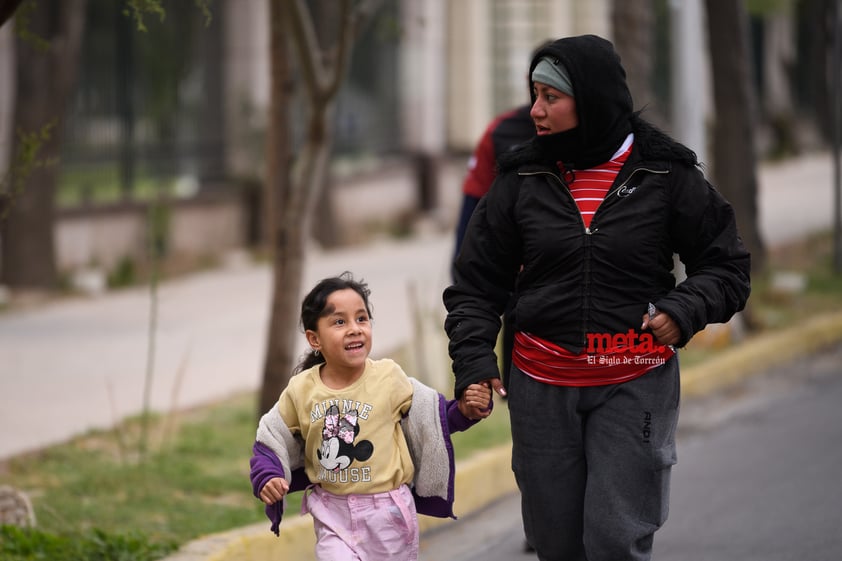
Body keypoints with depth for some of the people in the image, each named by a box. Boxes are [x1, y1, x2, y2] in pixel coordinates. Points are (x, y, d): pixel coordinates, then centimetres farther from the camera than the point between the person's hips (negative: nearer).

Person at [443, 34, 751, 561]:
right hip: (541, 388, 3)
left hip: (635, 386, -3)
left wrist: (685, 310, -15)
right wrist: (473, 360, -8)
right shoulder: (522, 179, 1)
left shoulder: (668, 176, -4)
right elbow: (477, 282, 6)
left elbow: (727, 266, 4)